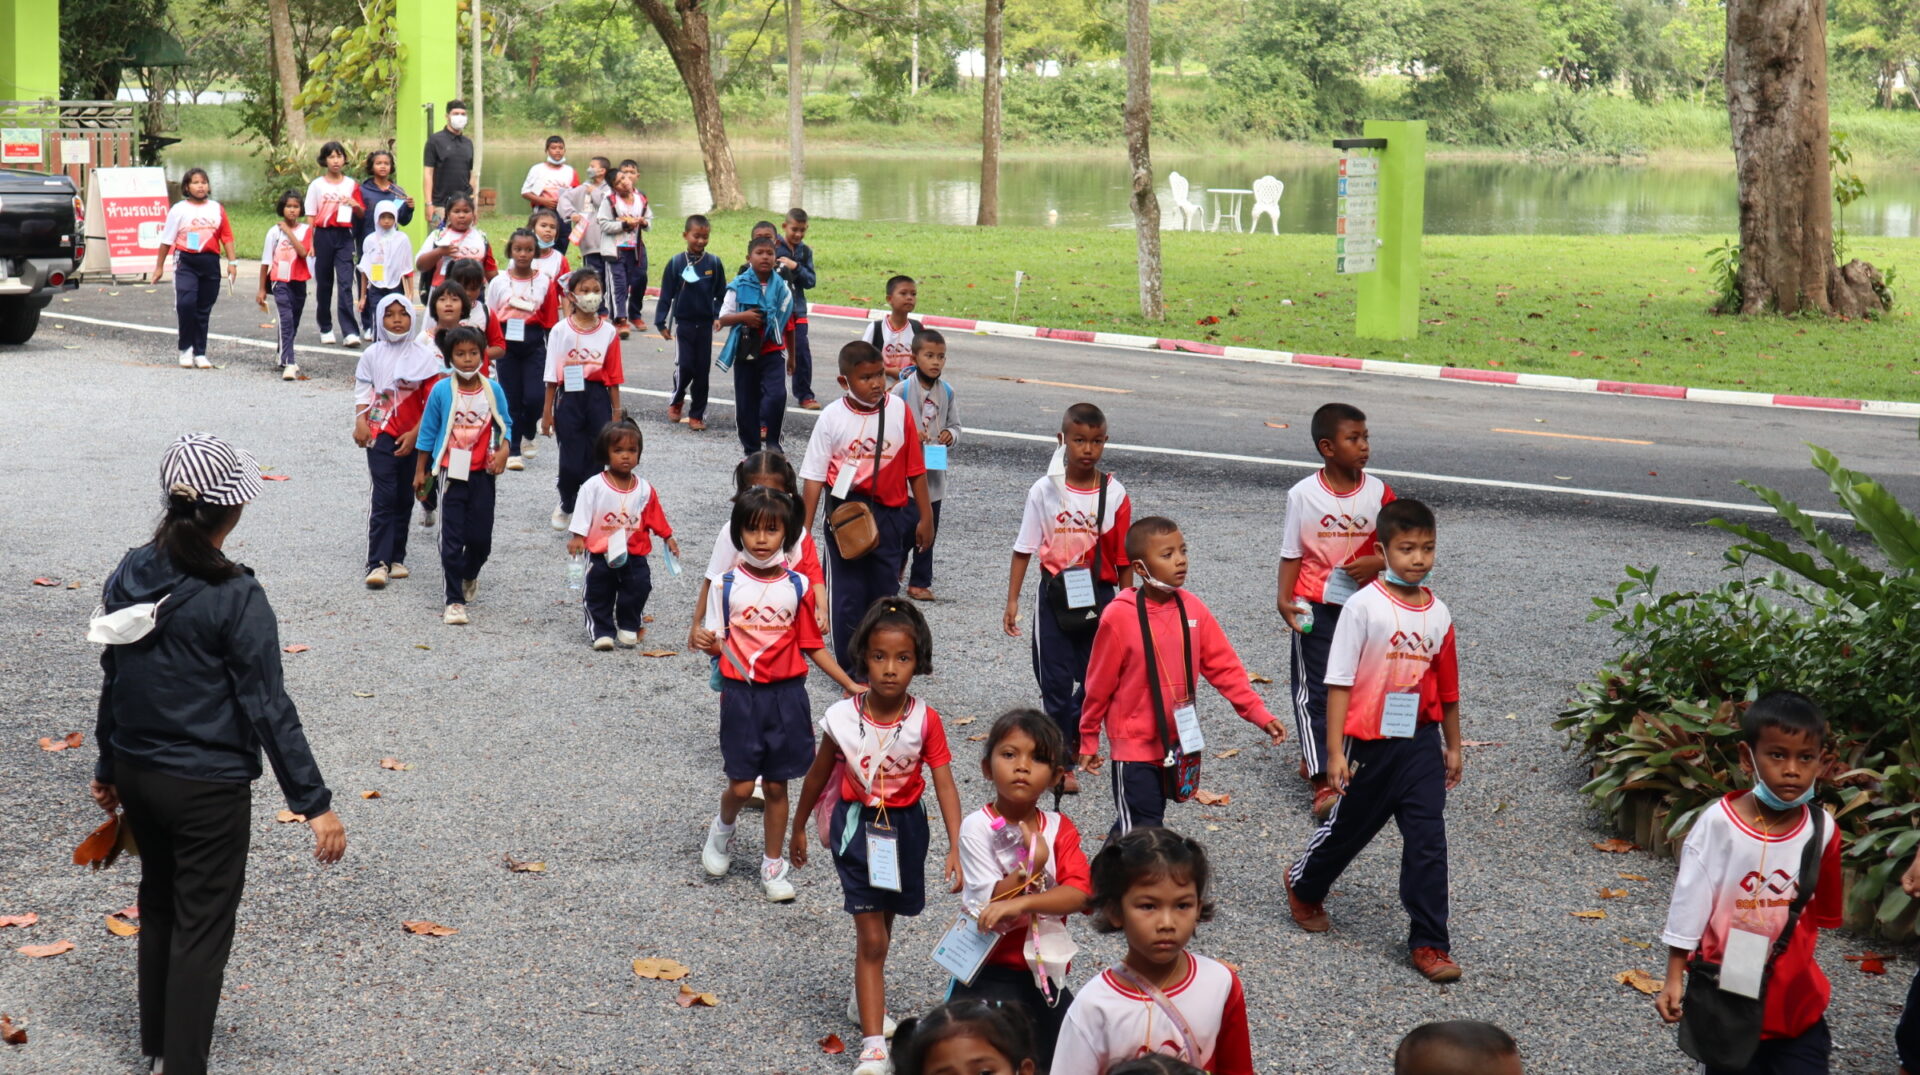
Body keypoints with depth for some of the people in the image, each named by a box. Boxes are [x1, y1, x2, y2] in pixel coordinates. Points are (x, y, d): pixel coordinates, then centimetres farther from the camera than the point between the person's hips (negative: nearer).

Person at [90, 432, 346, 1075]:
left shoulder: (128, 577, -2)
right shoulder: (235, 599, -21)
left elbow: (114, 682, 8)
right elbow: (269, 709, -20)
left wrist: (108, 767, 21)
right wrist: (314, 803, -16)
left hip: (136, 775, 7)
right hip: (208, 788, -7)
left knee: (158, 907, 24)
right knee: (202, 930, 4)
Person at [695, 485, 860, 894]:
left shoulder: (797, 586, 0)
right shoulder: (726, 584, -3)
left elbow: (813, 645, 5)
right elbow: (717, 643, 1)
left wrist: (851, 685, -1)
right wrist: (703, 641, -22)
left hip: (786, 693, 1)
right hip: (741, 693, -1)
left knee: (776, 784, 7)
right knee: (742, 785, -2)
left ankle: (773, 865, 21)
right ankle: (723, 829, 31)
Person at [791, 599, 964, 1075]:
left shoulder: (925, 721, -16)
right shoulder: (843, 718, -16)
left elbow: (945, 785, -16)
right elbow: (818, 776, 0)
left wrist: (956, 848, -25)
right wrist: (798, 829, 11)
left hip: (905, 827, 2)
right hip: (857, 825, -2)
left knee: (882, 923, 22)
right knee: (871, 937, -6)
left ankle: (864, 999, 49)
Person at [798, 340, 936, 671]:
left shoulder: (898, 412, -4)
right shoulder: (832, 418, -7)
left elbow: (915, 469, 3)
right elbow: (814, 477, -3)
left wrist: (925, 517, 4)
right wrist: (804, 529, -4)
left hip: (890, 516, 2)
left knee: (884, 591, 11)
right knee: (847, 594, 3)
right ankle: (850, 667, 15)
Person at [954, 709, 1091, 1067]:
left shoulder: (1060, 829, 1)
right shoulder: (978, 828, -12)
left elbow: (1078, 894, -16)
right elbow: (989, 906, -17)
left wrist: (1021, 903, -30)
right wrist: (1032, 865, -27)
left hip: (1046, 974, 5)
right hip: (992, 973, -5)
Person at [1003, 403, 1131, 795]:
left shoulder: (1114, 494, -4)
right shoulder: (1044, 491, -5)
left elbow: (1124, 557, 0)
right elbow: (1024, 548, 0)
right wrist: (1012, 601, -1)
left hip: (1099, 596, 1)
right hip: (1055, 596, -1)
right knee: (1055, 680, 4)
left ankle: (1066, 738, 32)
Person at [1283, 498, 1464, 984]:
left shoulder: (1438, 613, 2)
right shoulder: (1365, 606, -12)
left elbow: (1446, 687, 13)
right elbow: (1339, 682, -12)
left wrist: (1452, 746, 18)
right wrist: (1335, 752, -14)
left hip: (1421, 743, 3)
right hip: (1371, 742, -3)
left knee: (1428, 843, -1)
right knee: (1349, 827, 14)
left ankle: (1429, 943, 5)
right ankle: (1303, 886, 42)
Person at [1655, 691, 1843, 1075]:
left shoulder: (1821, 829, -7)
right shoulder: (1718, 824, -17)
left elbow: (1822, 909, 10)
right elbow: (1688, 906, -9)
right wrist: (1674, 980, -7)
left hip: (1797, 1001, 3)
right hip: (1728, 993, -3)